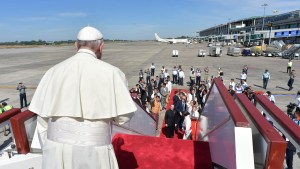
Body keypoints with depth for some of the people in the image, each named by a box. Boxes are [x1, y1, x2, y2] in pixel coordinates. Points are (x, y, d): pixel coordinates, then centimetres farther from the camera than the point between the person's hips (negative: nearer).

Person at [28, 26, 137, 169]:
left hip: (56, 146, 3)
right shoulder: (110, 72, -10)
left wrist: (48, 150, 16)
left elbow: (43, 117, 5)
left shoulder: (54, 71, 1)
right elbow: (123, 116, -7)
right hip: (93, 151, -3)